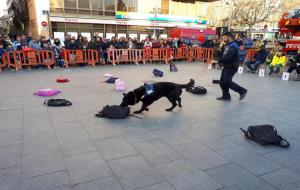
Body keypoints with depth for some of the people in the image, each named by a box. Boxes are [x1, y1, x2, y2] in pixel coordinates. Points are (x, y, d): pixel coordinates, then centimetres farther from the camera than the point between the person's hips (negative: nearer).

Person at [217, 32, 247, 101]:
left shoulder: (233, 46, -17)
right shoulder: (228, 45, 16)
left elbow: (227, 57, -28)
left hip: (231, 67, -10)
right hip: (226, 66, 10)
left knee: (227, 82, -12)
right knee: (222, 81, 6)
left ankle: (242, 91, 3)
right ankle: (226, 96, 17)